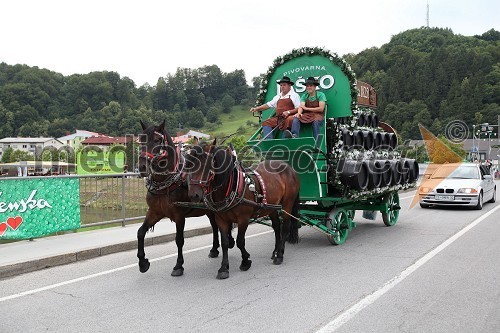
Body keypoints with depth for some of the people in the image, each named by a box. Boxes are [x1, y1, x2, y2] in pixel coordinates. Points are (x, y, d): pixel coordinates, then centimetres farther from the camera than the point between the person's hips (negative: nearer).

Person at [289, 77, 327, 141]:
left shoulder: (320, 95, 3)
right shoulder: (304, 96, 14)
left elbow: (321, 109, -6)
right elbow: (301, 106, -2)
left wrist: (306, 108, -4)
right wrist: (299, 113, -27)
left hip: (317, 115, -3)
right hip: (307, 115, 3)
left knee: (315, 121, -37)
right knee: (296, 118, -26)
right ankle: (294, 135, -48)